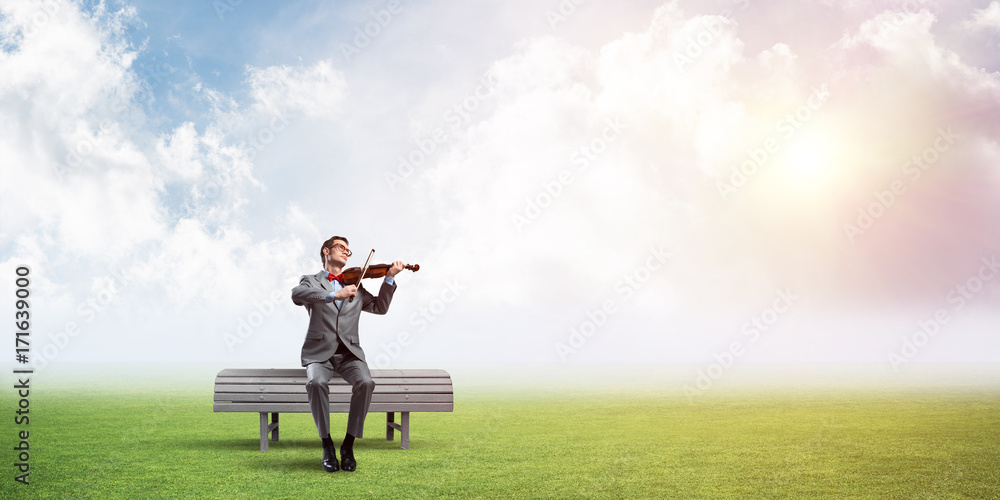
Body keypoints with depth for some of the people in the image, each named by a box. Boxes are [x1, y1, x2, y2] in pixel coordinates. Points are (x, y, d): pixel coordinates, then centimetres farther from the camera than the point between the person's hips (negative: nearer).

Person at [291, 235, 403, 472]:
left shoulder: (355, 286, 23)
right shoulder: (311, 281, 10)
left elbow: (379, 307, 12)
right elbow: (297, 295, -14)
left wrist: (389, 278, 0)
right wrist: (333, 294, -28)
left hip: (349, 352, 3)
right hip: (319, 352, -2)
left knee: (365, 383, -29)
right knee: (316, 382, -34)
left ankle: (348, 445, -17)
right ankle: (327, 446, -18)